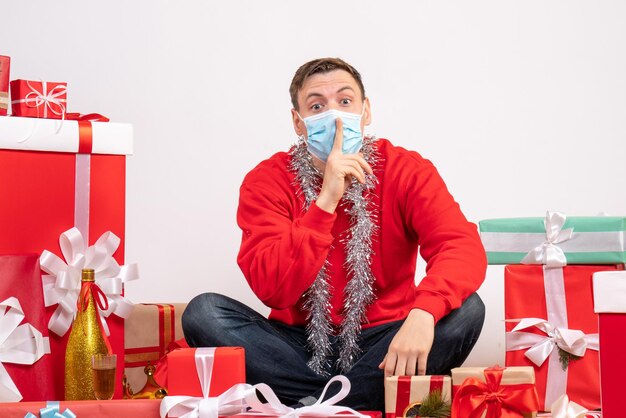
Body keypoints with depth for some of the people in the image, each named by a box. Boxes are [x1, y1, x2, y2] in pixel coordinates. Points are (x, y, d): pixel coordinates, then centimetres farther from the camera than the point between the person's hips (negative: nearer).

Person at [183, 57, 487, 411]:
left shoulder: (408, 170, -5)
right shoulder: (267, 181, -5)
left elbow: (464, 247, -21)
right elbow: (271, 289, -19)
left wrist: (423, 312, -41)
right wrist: (325, 201, -27)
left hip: (379, 342, 0)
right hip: (300, 348, 0)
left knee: (466, 309, -26)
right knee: (204, 312, -22)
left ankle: (314, 404, -23)